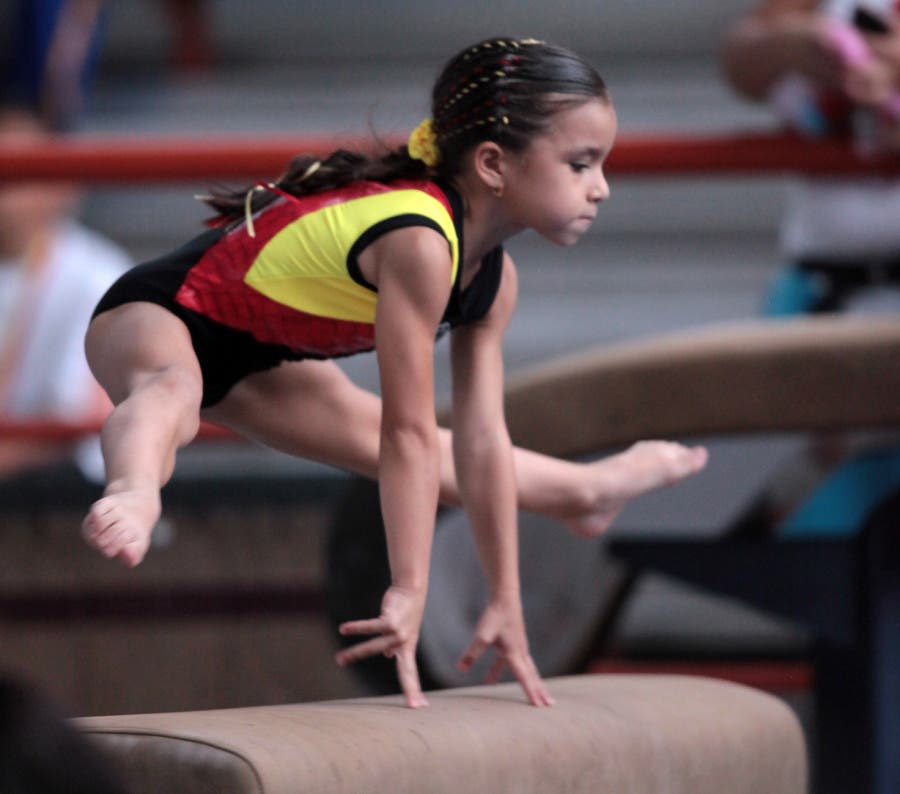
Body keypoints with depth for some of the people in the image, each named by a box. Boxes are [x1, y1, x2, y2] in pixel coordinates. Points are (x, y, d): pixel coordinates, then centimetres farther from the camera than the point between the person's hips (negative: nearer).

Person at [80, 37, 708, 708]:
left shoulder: (493, 280, -6)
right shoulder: (420, 243, -35)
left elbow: (483, 439, 1)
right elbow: (410, 432, -34)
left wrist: (507, 603, 5)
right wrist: (409, 592, -33)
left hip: (248, 358, 10)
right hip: (158, 311, -10)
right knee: (171, 389, -45)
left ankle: (582, 494, 55)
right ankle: (133, 494, -79)